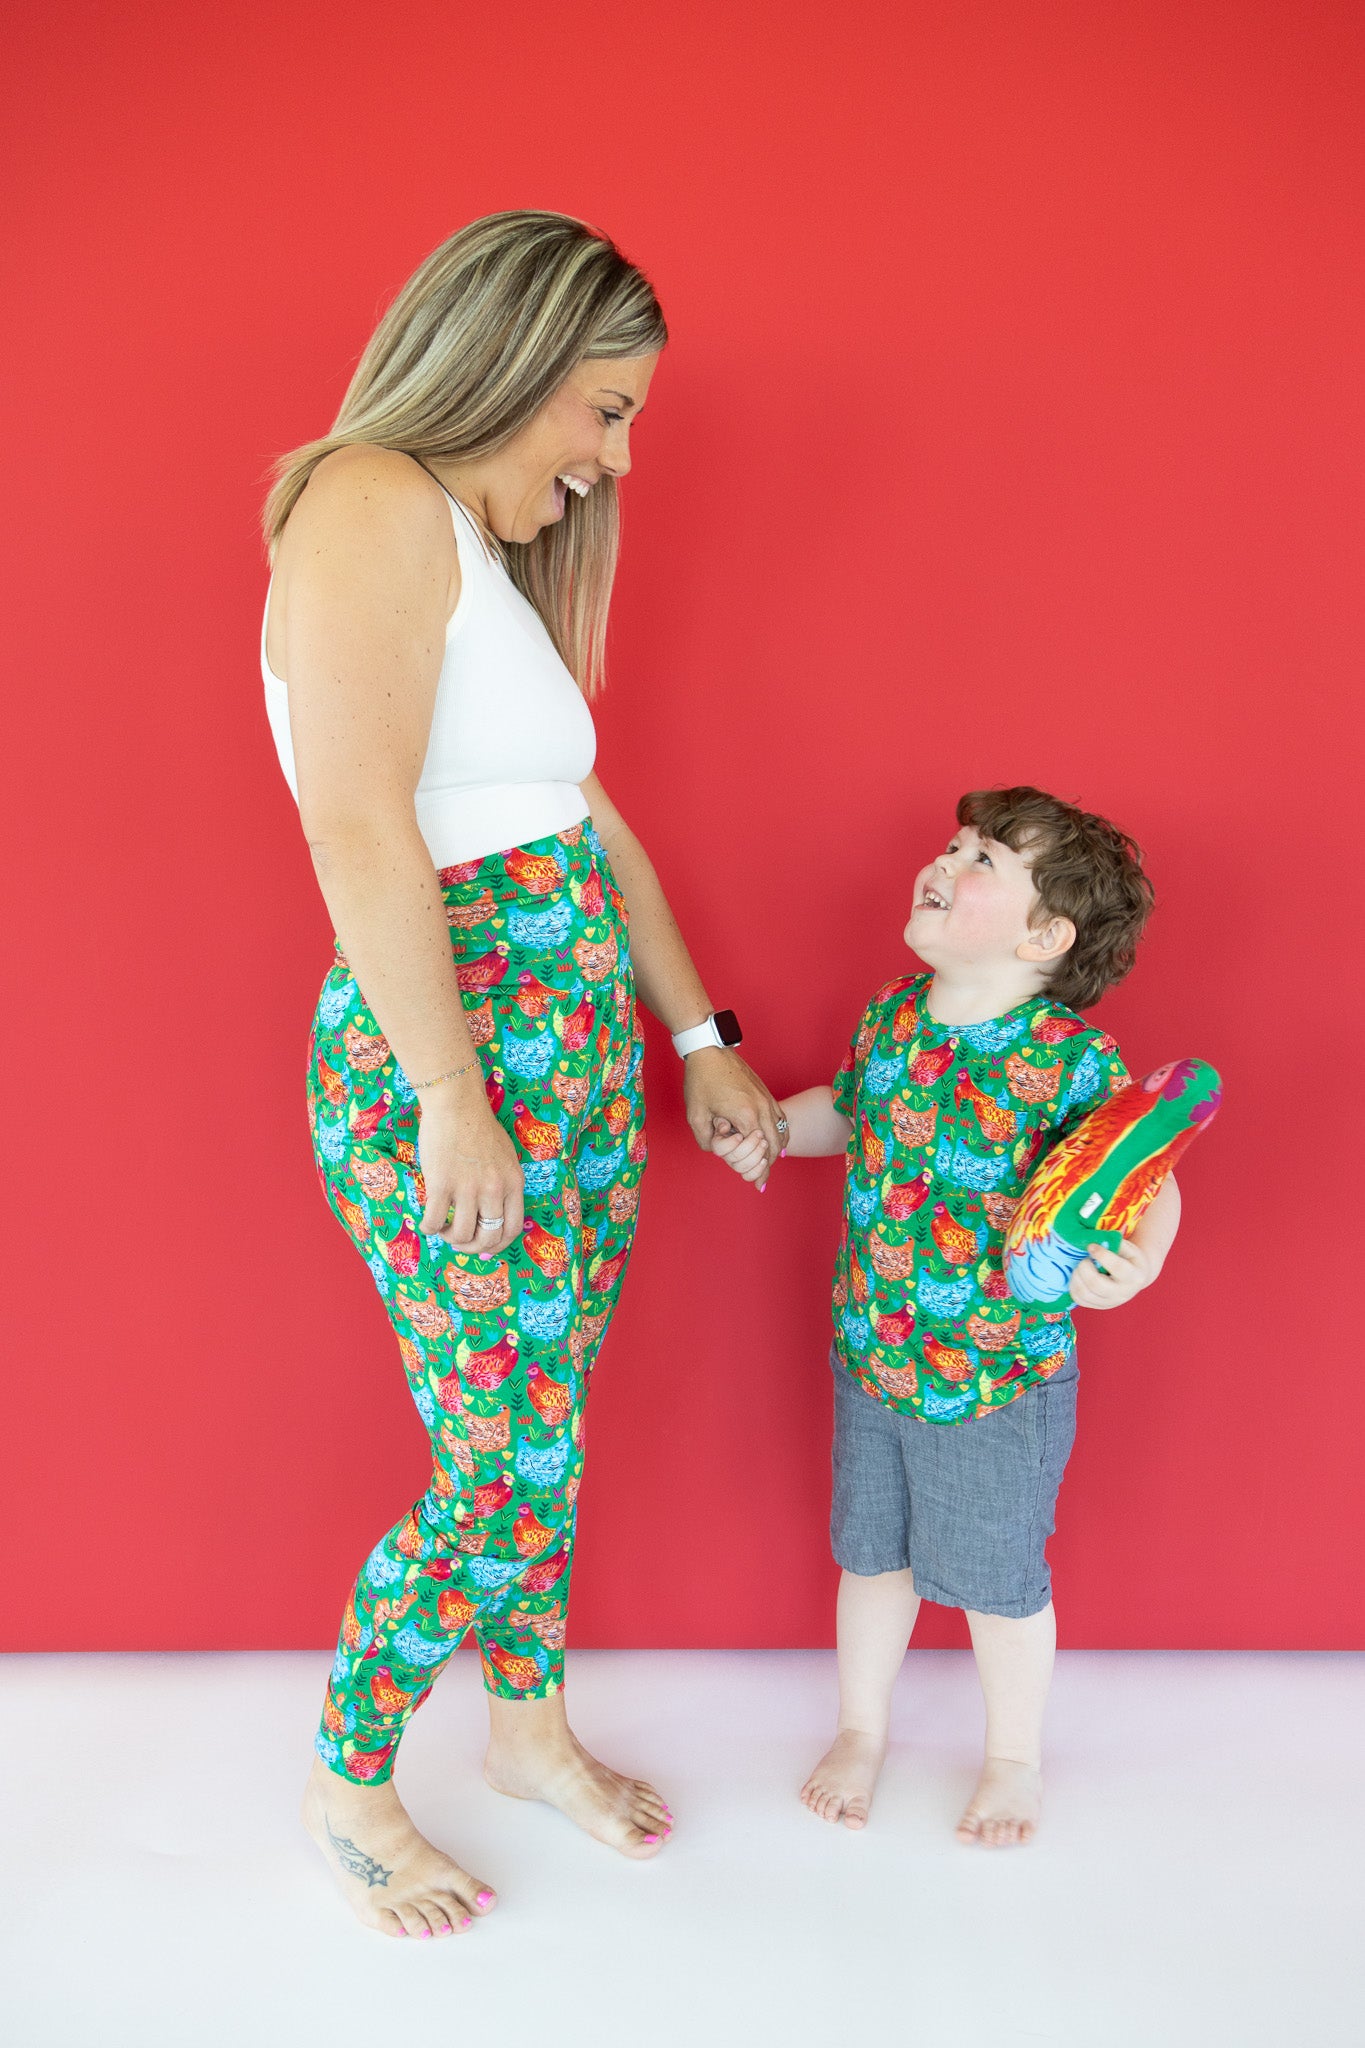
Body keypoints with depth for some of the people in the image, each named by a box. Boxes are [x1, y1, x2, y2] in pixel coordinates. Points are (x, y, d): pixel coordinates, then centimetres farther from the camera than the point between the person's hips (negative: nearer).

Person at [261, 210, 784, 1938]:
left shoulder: (496, 551, 18)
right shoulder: (374, 502, -12)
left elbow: (586, 815, 20)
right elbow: (359, 821, -22)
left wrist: (700, 1038, 21)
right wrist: (456, 1101, -22)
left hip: (580, 1043, 9)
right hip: (440, 1059, -9)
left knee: (542, 1436, 17)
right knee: (509, 1461, 0)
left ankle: (529, 1728, 38)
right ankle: (347, 1788, 25)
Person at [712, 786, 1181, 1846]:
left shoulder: (1076, 1062, -22)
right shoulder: (890, 1013, -3)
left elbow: (1149, 1186, -17)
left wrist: (1133, 1262, -37)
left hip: (1002, 1372, -5)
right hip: (871, 1352, 5)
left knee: (996, 1575, 15)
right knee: (871, 1551, 21)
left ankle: (1016, 1755, 42)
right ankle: (863, 1728, 46)